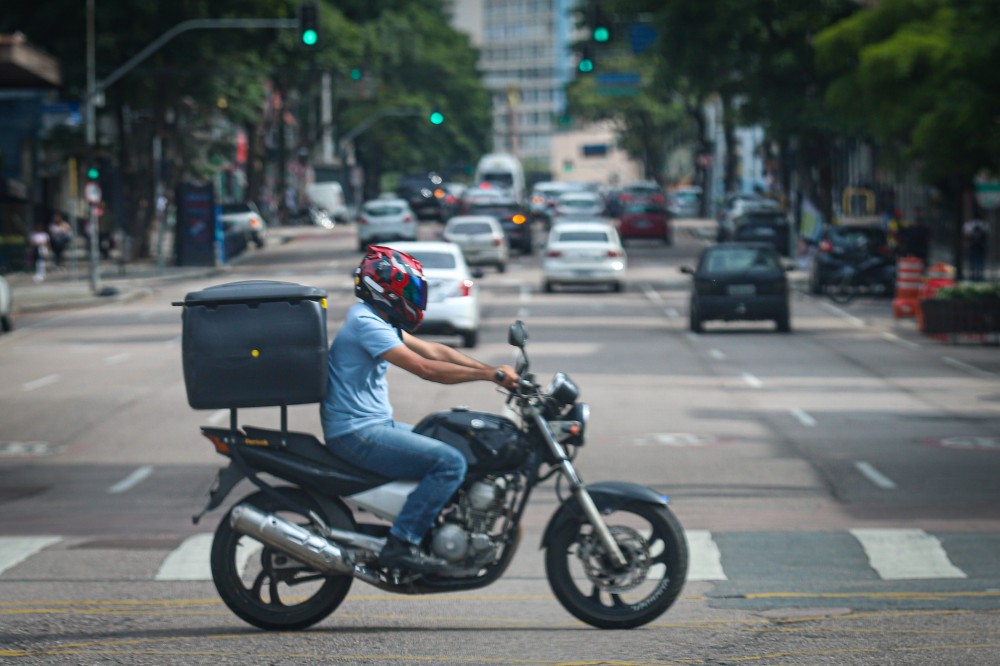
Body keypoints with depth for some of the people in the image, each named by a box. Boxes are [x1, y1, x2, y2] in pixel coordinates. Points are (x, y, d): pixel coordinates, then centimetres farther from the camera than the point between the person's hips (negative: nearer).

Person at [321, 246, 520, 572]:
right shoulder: (366, 323, -18)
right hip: (357, 433, -11)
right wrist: (491, 374, -20)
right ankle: (401, 543, -20)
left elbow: (432, 350, 14)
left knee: (451, 444, 20)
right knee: (450, 462, -20)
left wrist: (491, 370, 4)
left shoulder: (378, 320, 15)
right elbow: (425, 368, -24)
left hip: (373, 425, 11)